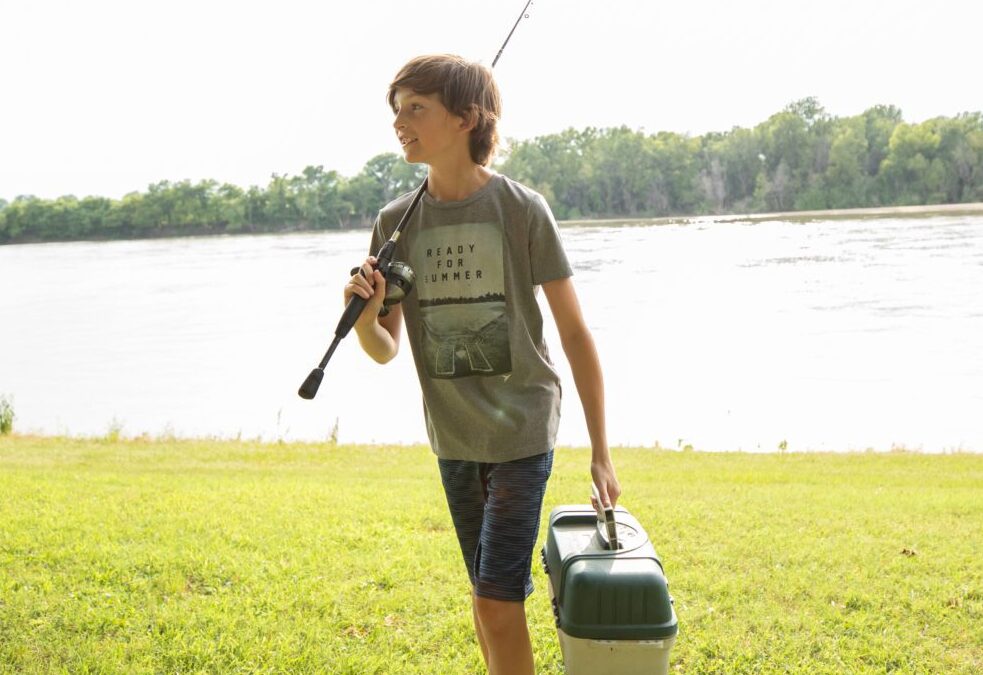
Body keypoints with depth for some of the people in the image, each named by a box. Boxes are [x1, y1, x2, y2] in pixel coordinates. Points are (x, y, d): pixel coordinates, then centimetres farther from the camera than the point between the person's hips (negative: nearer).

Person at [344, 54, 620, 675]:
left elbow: (575, 332, -6)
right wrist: (364, 315, -20)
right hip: (453, 438, 4)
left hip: (522, 432, -4)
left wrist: (601, 452, -6)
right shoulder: (396, 222, 0)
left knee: (497, 601, -9)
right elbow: (385, 349, 4)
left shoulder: (522, 209, -11)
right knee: (492, 600, 15)